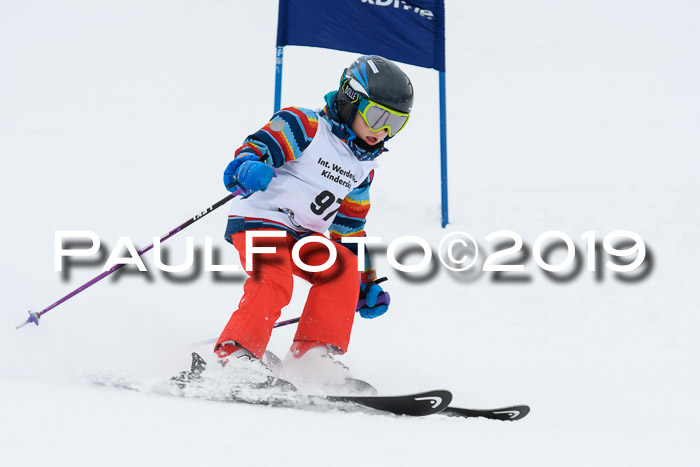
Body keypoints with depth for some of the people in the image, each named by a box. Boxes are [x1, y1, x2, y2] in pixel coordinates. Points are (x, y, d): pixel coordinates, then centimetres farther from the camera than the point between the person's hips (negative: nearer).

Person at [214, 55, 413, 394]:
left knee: (344, 268, -17)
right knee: (274, 280, -31)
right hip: (260, 219, -7)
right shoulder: (306, 127, -4)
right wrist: (249, 168, -44)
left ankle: (313, 354, -15)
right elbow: (258, 145, -18)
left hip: (305, 236, 7)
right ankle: (234, 352, -23)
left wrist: (367, 282, 23)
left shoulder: (363, 167, 19)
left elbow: (350, 227, 26)